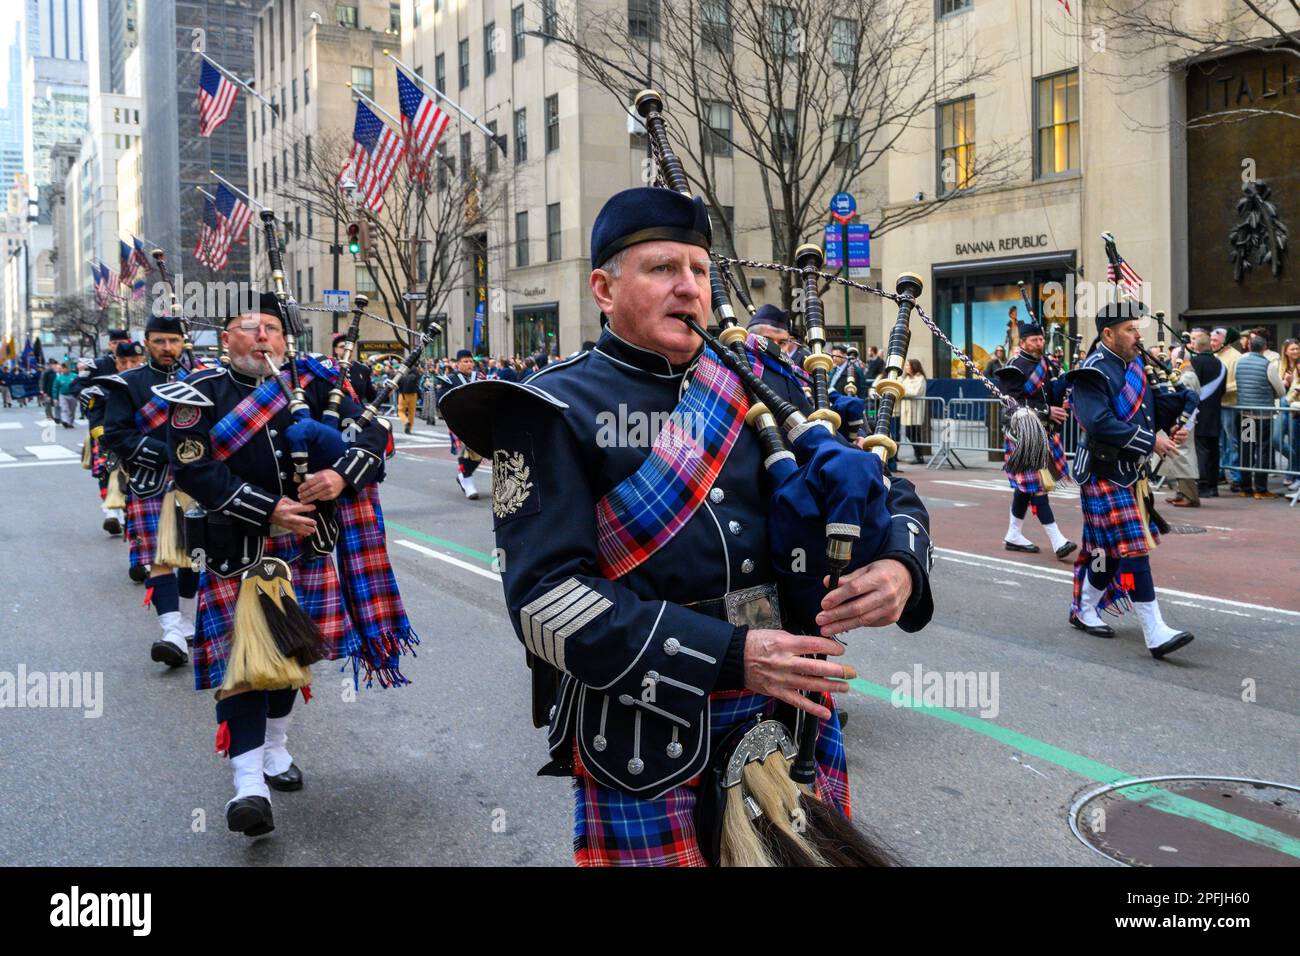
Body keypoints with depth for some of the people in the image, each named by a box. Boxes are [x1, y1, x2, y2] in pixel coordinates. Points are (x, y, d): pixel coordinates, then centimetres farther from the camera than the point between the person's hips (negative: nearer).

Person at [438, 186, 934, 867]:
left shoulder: (761, 385, 8)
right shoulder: (556, 413, -6)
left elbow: (887, 495, 12)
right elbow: (544, 600, -16)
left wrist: (899, 567, -13)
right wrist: (730, 655, -24)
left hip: (793, 714, 5)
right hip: (647, 742, -4)